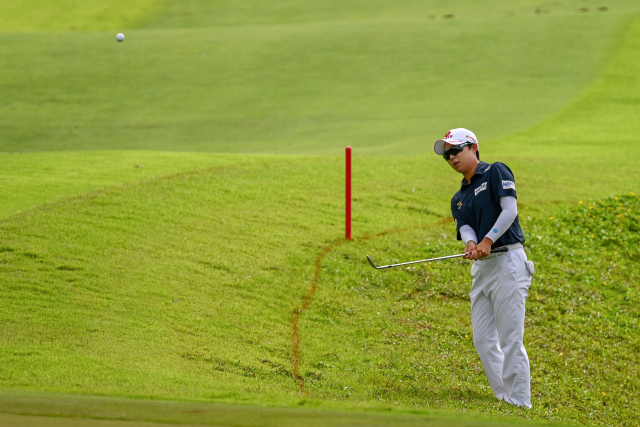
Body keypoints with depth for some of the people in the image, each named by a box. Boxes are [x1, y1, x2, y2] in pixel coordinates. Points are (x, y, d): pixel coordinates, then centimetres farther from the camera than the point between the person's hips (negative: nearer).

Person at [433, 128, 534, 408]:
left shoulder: (495, 172, 0)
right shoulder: (458, 199, 19)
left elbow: (510, 209, -12)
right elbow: (465, 227, 3)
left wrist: (488, 241, -21)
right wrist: (471, 243, -21)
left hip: (507, 261, -8)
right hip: (481, 268, 8)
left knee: (510, 340, -11)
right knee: (483, 341, 6)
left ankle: (520, 403, -8)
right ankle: (504, 398, 15)